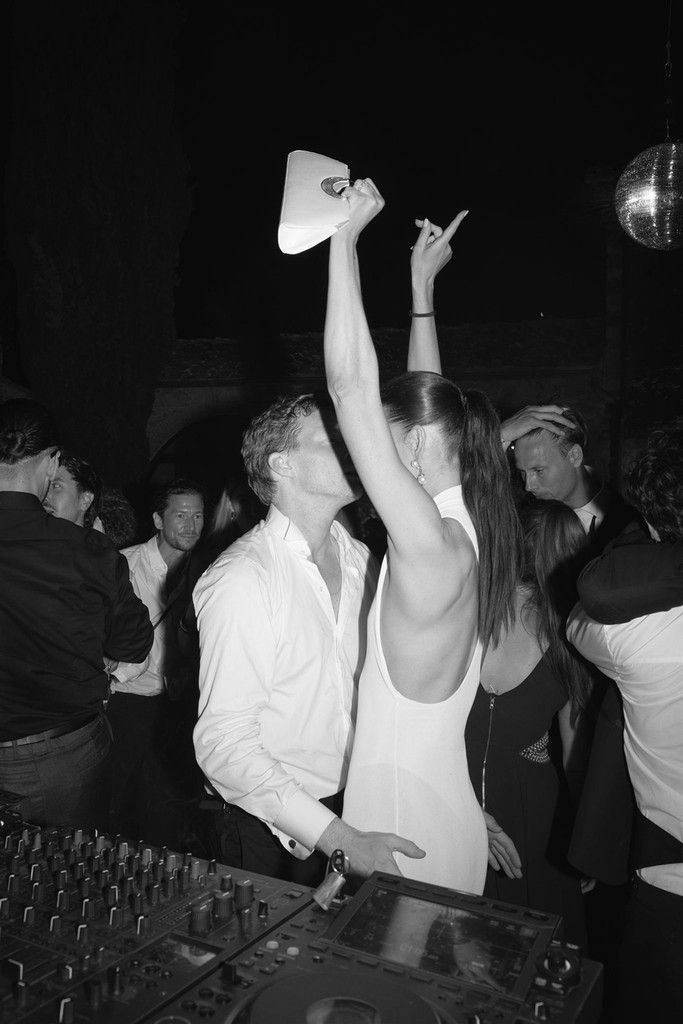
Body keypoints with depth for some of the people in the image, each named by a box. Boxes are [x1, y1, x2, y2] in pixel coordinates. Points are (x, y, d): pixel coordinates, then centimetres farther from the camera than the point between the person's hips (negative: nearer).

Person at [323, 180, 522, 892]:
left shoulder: (432, 544, -26)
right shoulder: (468, 530, -1)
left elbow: (350, 386, -31)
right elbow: (429, 398, 11)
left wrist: (346, 235, -23)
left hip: (408, 829, -8)